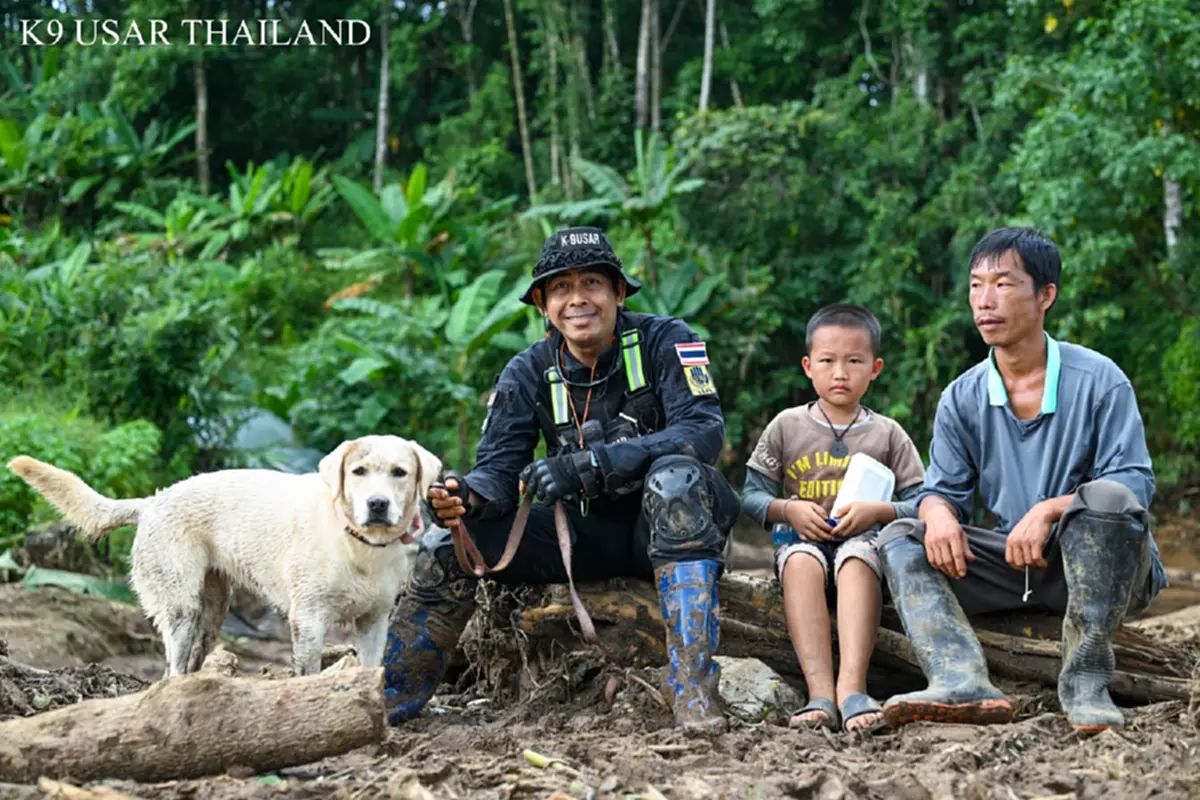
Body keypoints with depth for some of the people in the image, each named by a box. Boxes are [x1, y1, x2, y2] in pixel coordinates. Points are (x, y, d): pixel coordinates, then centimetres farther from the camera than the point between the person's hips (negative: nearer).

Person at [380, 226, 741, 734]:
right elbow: (499, 469, -6)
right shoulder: (528, 374, 0)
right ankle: (386, 702, 0)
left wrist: (585, 466, -34)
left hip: (669, 526, -4)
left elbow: (705, 431, -26)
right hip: (585, 531, 4)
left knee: (676, 476, -38)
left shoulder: (664, 341, -12)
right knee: (450, 540, -12)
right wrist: (466, 496, -33)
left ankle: (692, 681, -41)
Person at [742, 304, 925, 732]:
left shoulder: (887, 434, 12)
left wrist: (878, 511, -13)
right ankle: (820, 692, -49)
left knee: (856, 560, -38)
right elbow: (752, 495, 10)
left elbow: (920, 504, 6)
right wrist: (789, 509, -10)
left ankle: (852, 686, -52)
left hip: (865, 538, -1)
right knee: (800, 562, -37)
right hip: (802, 537, 1)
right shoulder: (787, 426, 13)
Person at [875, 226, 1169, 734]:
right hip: (1013, 567, 5)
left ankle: (1085, 683, -30)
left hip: (1097, 564, -5)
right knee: (901, 538, -12)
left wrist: (1049, 509, -30)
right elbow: (944, 488, 6)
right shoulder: (962, 399, 6)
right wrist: (939, 512, -21)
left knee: (1107, 498, -36)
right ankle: (963, 683, -39)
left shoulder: (1098, 380, -7)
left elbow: (1134, 482, -14)